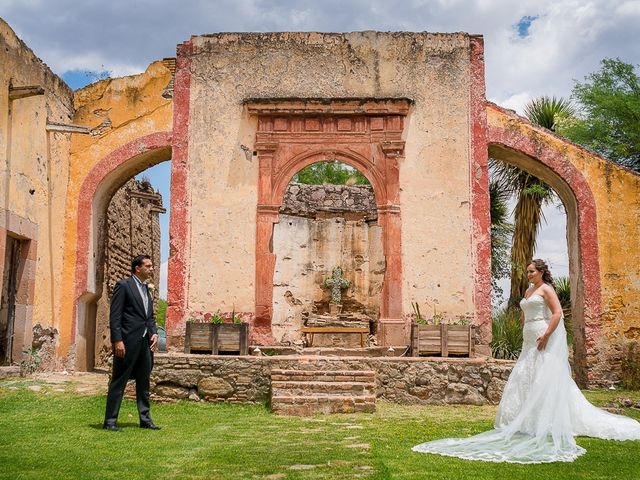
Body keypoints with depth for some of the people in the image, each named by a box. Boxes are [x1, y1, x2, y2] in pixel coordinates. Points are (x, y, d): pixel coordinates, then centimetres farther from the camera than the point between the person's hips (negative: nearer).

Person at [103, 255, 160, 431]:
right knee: (119, 382, 0)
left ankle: (145, 419, 18)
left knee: (144, 383, 12)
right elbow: (115, 316, -11)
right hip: (127, 342, -8)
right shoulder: (123, 286, -6)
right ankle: (110, 420, 7)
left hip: (145, 342, 8)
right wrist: (117, 340, -18)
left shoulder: (146, 289, 17)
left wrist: (154, 333, 4)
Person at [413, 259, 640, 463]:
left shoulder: (546, 289, -6)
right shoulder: (528, 291, 19)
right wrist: (525, 334, 15)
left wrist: (546, 336, -22)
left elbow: (557, 313, -16)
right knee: (525, 377, 7)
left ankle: (547, 423, -4)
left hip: (545, 339, -9)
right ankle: (529, 420, 13)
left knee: (544, 378, -8)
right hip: (530, 341, 9)